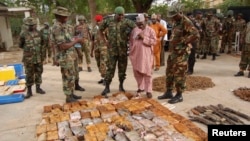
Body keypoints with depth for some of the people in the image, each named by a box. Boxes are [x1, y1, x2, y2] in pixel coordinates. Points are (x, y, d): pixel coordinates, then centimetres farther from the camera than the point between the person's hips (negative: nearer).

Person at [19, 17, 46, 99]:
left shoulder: (38, 33, 4)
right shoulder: (23, 34, -7)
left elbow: (41, 43, 17)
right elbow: (20, 45, 2)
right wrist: (28, 48, 4)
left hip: (38, 57, 4)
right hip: (28, 58, -4)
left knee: (38, 73, 11)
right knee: (29, 75, 2)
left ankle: (38, 88, 24)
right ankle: (29, 91, 12)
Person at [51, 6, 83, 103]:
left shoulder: (64, 26, 10)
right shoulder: (57, 28, -19)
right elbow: (63, 46, -24)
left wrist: (76, 40, 5)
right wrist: (76, 41, -16)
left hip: (71, 55, 9)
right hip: (65, 57, -9)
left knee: (72, 76, 17)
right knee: (68, 77, 1)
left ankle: (71, 94, 30)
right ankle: (68, 97, 13)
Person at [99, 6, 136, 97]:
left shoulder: (126, 22, -3)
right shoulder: (108, 21, 1)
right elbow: (101, 30, 14)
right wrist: (105, 41, 7)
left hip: (123, 50, 1)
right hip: (112, 49, 0)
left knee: (122, 69, 9)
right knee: (110, 68, -1)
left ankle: (121, 86, 26)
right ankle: (107, 87, 9)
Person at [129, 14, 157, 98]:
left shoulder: (150, 30, -1)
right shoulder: (134, 30, 11)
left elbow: (154, 41, -9)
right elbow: (131, 41, 16)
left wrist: (144, 38, -17)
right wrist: (131, 51, 8)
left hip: (146, 55, -4)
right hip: (136, 55, 4)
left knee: (147, 73, -3)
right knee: (137, 72, 10)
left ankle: (148, 91, 5)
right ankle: (140, 88, 27)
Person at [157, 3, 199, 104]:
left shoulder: (186, 22, -15)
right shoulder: (176, 22, 12)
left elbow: (196, 34, -26)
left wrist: (183, 42, -21)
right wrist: (171, 42, 11)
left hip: (181, 53, -9)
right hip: (173, 51, 9)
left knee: (179, 74, -2)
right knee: (169, 72, 14)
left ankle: (179, 95, 10)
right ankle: (168, 92, 25)